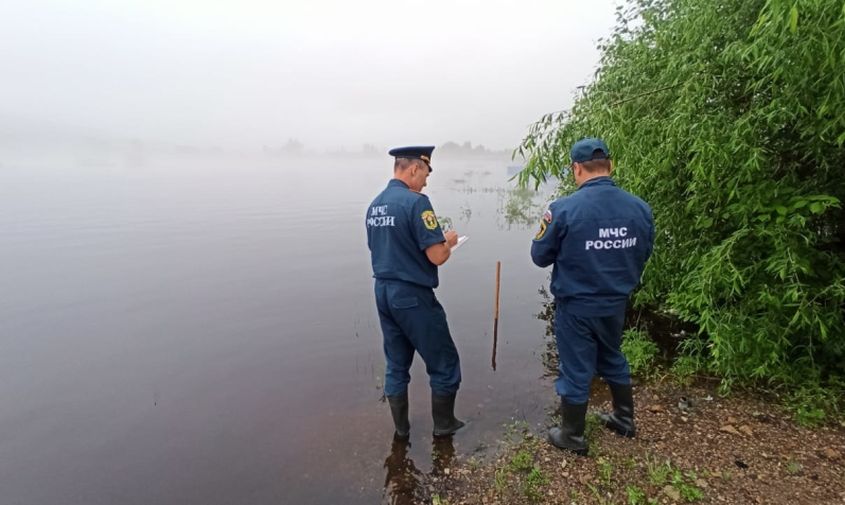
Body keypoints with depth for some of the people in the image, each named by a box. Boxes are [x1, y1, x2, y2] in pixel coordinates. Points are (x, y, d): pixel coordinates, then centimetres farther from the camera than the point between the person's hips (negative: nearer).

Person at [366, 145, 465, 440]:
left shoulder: (374, 205, 7)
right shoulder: (416, 202, -17)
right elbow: (437, 257, -21)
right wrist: (448, 242, 0)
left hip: (383, 293, 8)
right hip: (414, 297, -7)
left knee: (396, 364, 18)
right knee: (444, 362, 12)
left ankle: (401, 428, 31)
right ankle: (443, 424, 28)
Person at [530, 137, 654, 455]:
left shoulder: (563, 209, -22)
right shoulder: (640, 208, -6)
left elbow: (540, 256, -10)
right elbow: (643, 255, 7)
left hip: (576, 307, -5)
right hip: (616, 304, 5)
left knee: (576, 371, 11)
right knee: (613, 360, 27)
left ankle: (572, 437, 28)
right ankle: (625, 418, 45)